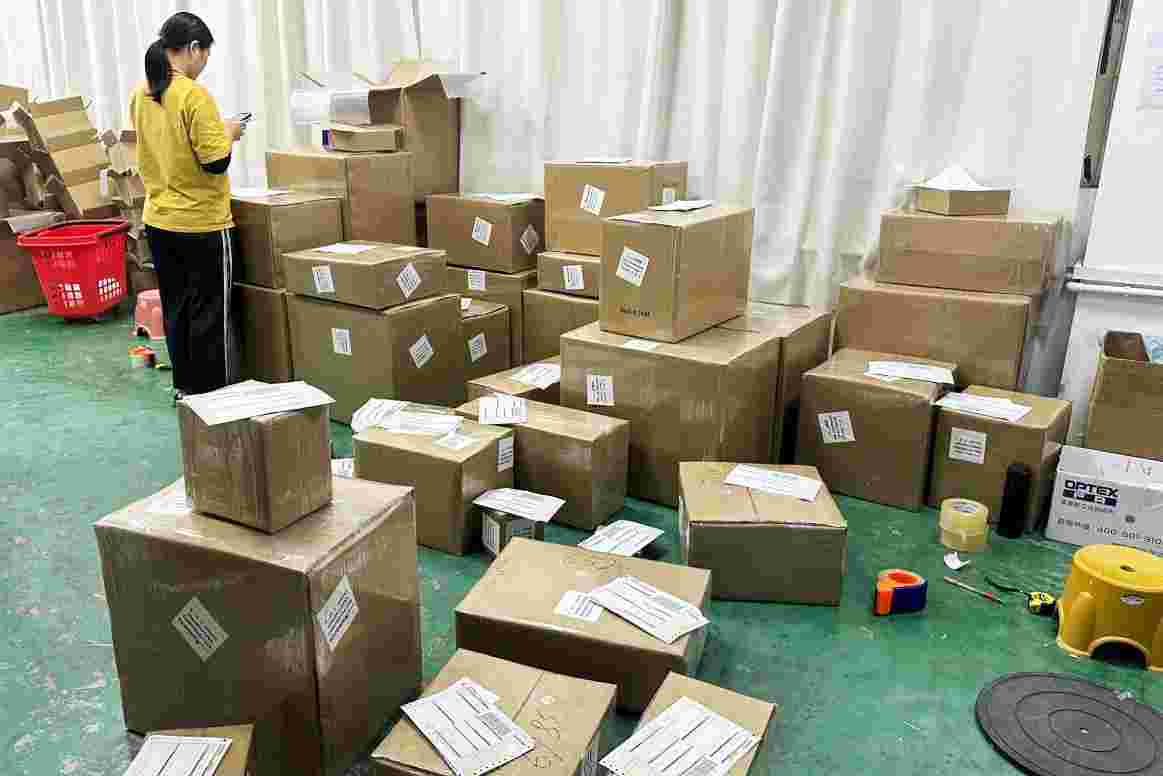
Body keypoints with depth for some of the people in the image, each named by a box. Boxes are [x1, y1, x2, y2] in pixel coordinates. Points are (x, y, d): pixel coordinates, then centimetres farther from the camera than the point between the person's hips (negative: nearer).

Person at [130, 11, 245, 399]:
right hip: (201, 223, -8)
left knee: (176, 308, 15)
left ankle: (185, 387, 25)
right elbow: (216, 162, -20)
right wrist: (228, 134, -1)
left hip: (159, 220, 8)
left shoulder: (140, 95, 7)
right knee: (210, 313, 2)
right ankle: (213, 392, 10)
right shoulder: (195, 95, -18)